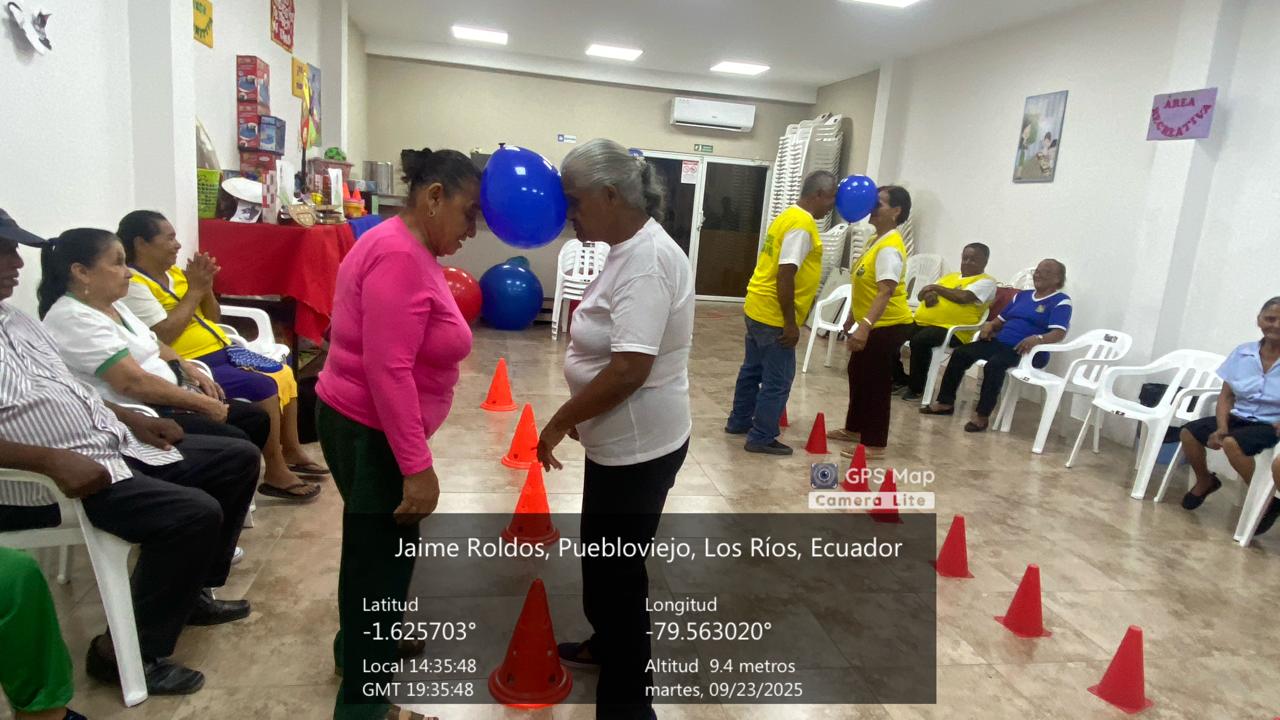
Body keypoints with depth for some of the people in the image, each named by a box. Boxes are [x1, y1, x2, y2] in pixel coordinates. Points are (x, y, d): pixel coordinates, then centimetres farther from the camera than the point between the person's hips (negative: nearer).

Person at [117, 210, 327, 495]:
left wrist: (206, 287, -2)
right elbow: (163, 335, -23)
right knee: (264, 386, -23)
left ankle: (292, 451, 17)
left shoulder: (174, 273, 13)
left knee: (284, 373, 6)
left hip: (221, 353, 9)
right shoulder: (133, 286, -13)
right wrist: (194, 290, -15)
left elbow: (212, 318, 17)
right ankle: (276, 473, -13)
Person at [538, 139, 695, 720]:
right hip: (620, 439, 10)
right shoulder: (631, 250, 8)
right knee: (602, 553, 25)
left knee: (619, 566, 4)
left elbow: (629, 370, -31)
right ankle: (607, 645, 47)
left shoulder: (647, 261, -24)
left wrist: (558, 422, -19)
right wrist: (577, 417, 19)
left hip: (639, 446, -10)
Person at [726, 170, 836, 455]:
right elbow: (785, 275, -25)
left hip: (758, 307, 10)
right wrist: (790, 323, -21)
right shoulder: (802, 224, -18)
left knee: (753, 369, 20)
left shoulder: (789, 216, 13)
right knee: (778, 379, 0)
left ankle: (739, 421, 33)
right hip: (774, 315, -10)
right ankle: (761, 438, 9)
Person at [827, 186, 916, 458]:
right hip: (873, 324, 10)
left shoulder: (890, 248, -22)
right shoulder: (876, 240, 11)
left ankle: (874, 444, 7)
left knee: (876, 383, -3)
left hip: (888, 326, -10)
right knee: (858, 375, 19)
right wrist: (853, 316, 25)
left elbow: (886, 292, -31)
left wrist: (865, 326, -39)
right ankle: (855, 428, 34)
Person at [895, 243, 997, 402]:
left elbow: (963, 297, -15)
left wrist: (936, 288, -3)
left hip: (952, 330, -7)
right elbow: (922, 293, 21)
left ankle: (917, 388, -16)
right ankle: (901, 378, 2)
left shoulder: (986, 282, 3)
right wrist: (929, 294, -4)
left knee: (920, 340, -34)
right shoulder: (951, 276, 25)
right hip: (923, 322, 7)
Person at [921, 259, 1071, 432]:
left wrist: (1038, 339, -35)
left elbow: (1059, 333, -15)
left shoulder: (1060, 302, -1)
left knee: (994, 364, -36)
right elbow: (1001, 320, 25)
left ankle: (982, 415, -31)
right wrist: (990, 324, 1)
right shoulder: (1022, 295, 22)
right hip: (1000, 343, 7)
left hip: (1028, 351, -7)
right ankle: (946, 402, -5)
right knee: (960, 354, -11)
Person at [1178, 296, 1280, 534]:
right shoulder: (1242, 353, 0)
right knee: (1188, 432, -13)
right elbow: (1226, 396, 3)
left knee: (1232, 443, -32)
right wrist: (1221, 427, -11)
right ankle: (1205, 481, 14)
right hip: (1239, 417, 5)